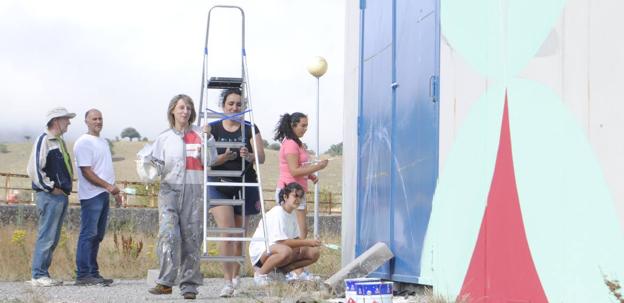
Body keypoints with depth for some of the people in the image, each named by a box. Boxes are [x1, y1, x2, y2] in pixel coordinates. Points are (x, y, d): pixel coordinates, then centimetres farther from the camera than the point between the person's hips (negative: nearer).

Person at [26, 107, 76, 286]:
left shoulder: (59, 141, 19)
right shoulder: (44, 140, -9)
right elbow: (34, 169, -18)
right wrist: (51, 188, -15)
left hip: (62, 196, 9)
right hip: (50, 197, -9)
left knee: (53, 238, 10)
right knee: (46, 236, -9)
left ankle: (43, 274, 15)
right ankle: (38, 275, -6)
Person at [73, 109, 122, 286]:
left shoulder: (103, 142, 19)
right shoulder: (84, 143, -10)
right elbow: (86, 171, -16)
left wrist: (115, 191, 20)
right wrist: (108, 186, -19)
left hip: (104, 195, 9)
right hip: (91, 195, -9)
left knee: (97, 236, 11)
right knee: (88, 235, -9)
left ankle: (93, 273, 16)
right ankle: (83, 275, -8)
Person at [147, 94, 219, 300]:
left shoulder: (199, 135, 9)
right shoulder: (164, 138, 12)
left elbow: (210, 161, 0)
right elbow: (156, 165, 11)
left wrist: (207, 138, -8)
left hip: (194, 190, 0)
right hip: (170, 190, 0)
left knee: (192, 238, 0)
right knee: (168, 234, -16)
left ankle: (189, 285, 6)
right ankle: (165, 282, -14)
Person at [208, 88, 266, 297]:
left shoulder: (250, 129, 5)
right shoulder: (213, 129, 2)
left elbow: (261, 157, -1)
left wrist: (248, 156, -24)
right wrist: (224, 157, -23)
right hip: (220, 186, -2)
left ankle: (235, 277, 24)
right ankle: (228, 281, -12)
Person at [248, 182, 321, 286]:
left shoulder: (292, 214, 9)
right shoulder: (277, 213, -20)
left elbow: (295, 238, 7)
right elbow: (282, 241, -28)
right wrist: (307, 242, -26)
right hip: (260, 251, -9)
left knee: (314, 253, -3)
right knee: (285, 251, -42)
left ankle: (282, 270, 1)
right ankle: (261, 273, -18)